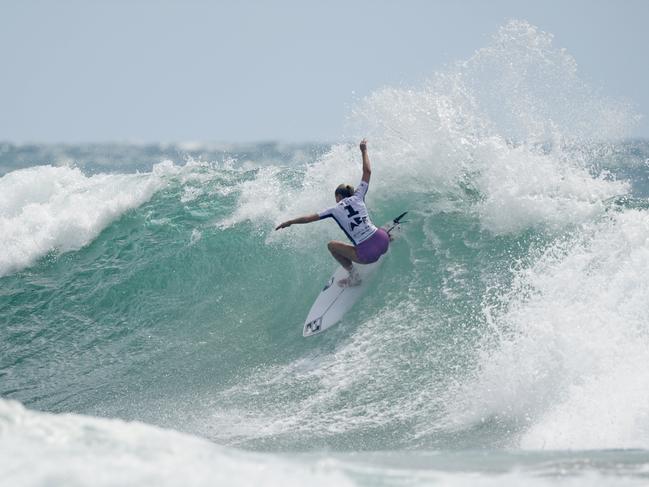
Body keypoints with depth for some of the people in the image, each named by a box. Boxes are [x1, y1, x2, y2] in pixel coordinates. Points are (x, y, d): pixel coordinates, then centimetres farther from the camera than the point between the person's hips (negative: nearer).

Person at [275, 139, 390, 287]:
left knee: (332, 245, 17)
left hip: (367, 254, -5)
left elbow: (308, 218, 12)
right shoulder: (358, 197, 10)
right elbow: (367, 171, 15)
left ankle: (353, 275, 12)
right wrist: (364, 151, 28)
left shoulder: (335, 210, 4)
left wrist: (289, 222, 25)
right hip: (382, 241, 5)